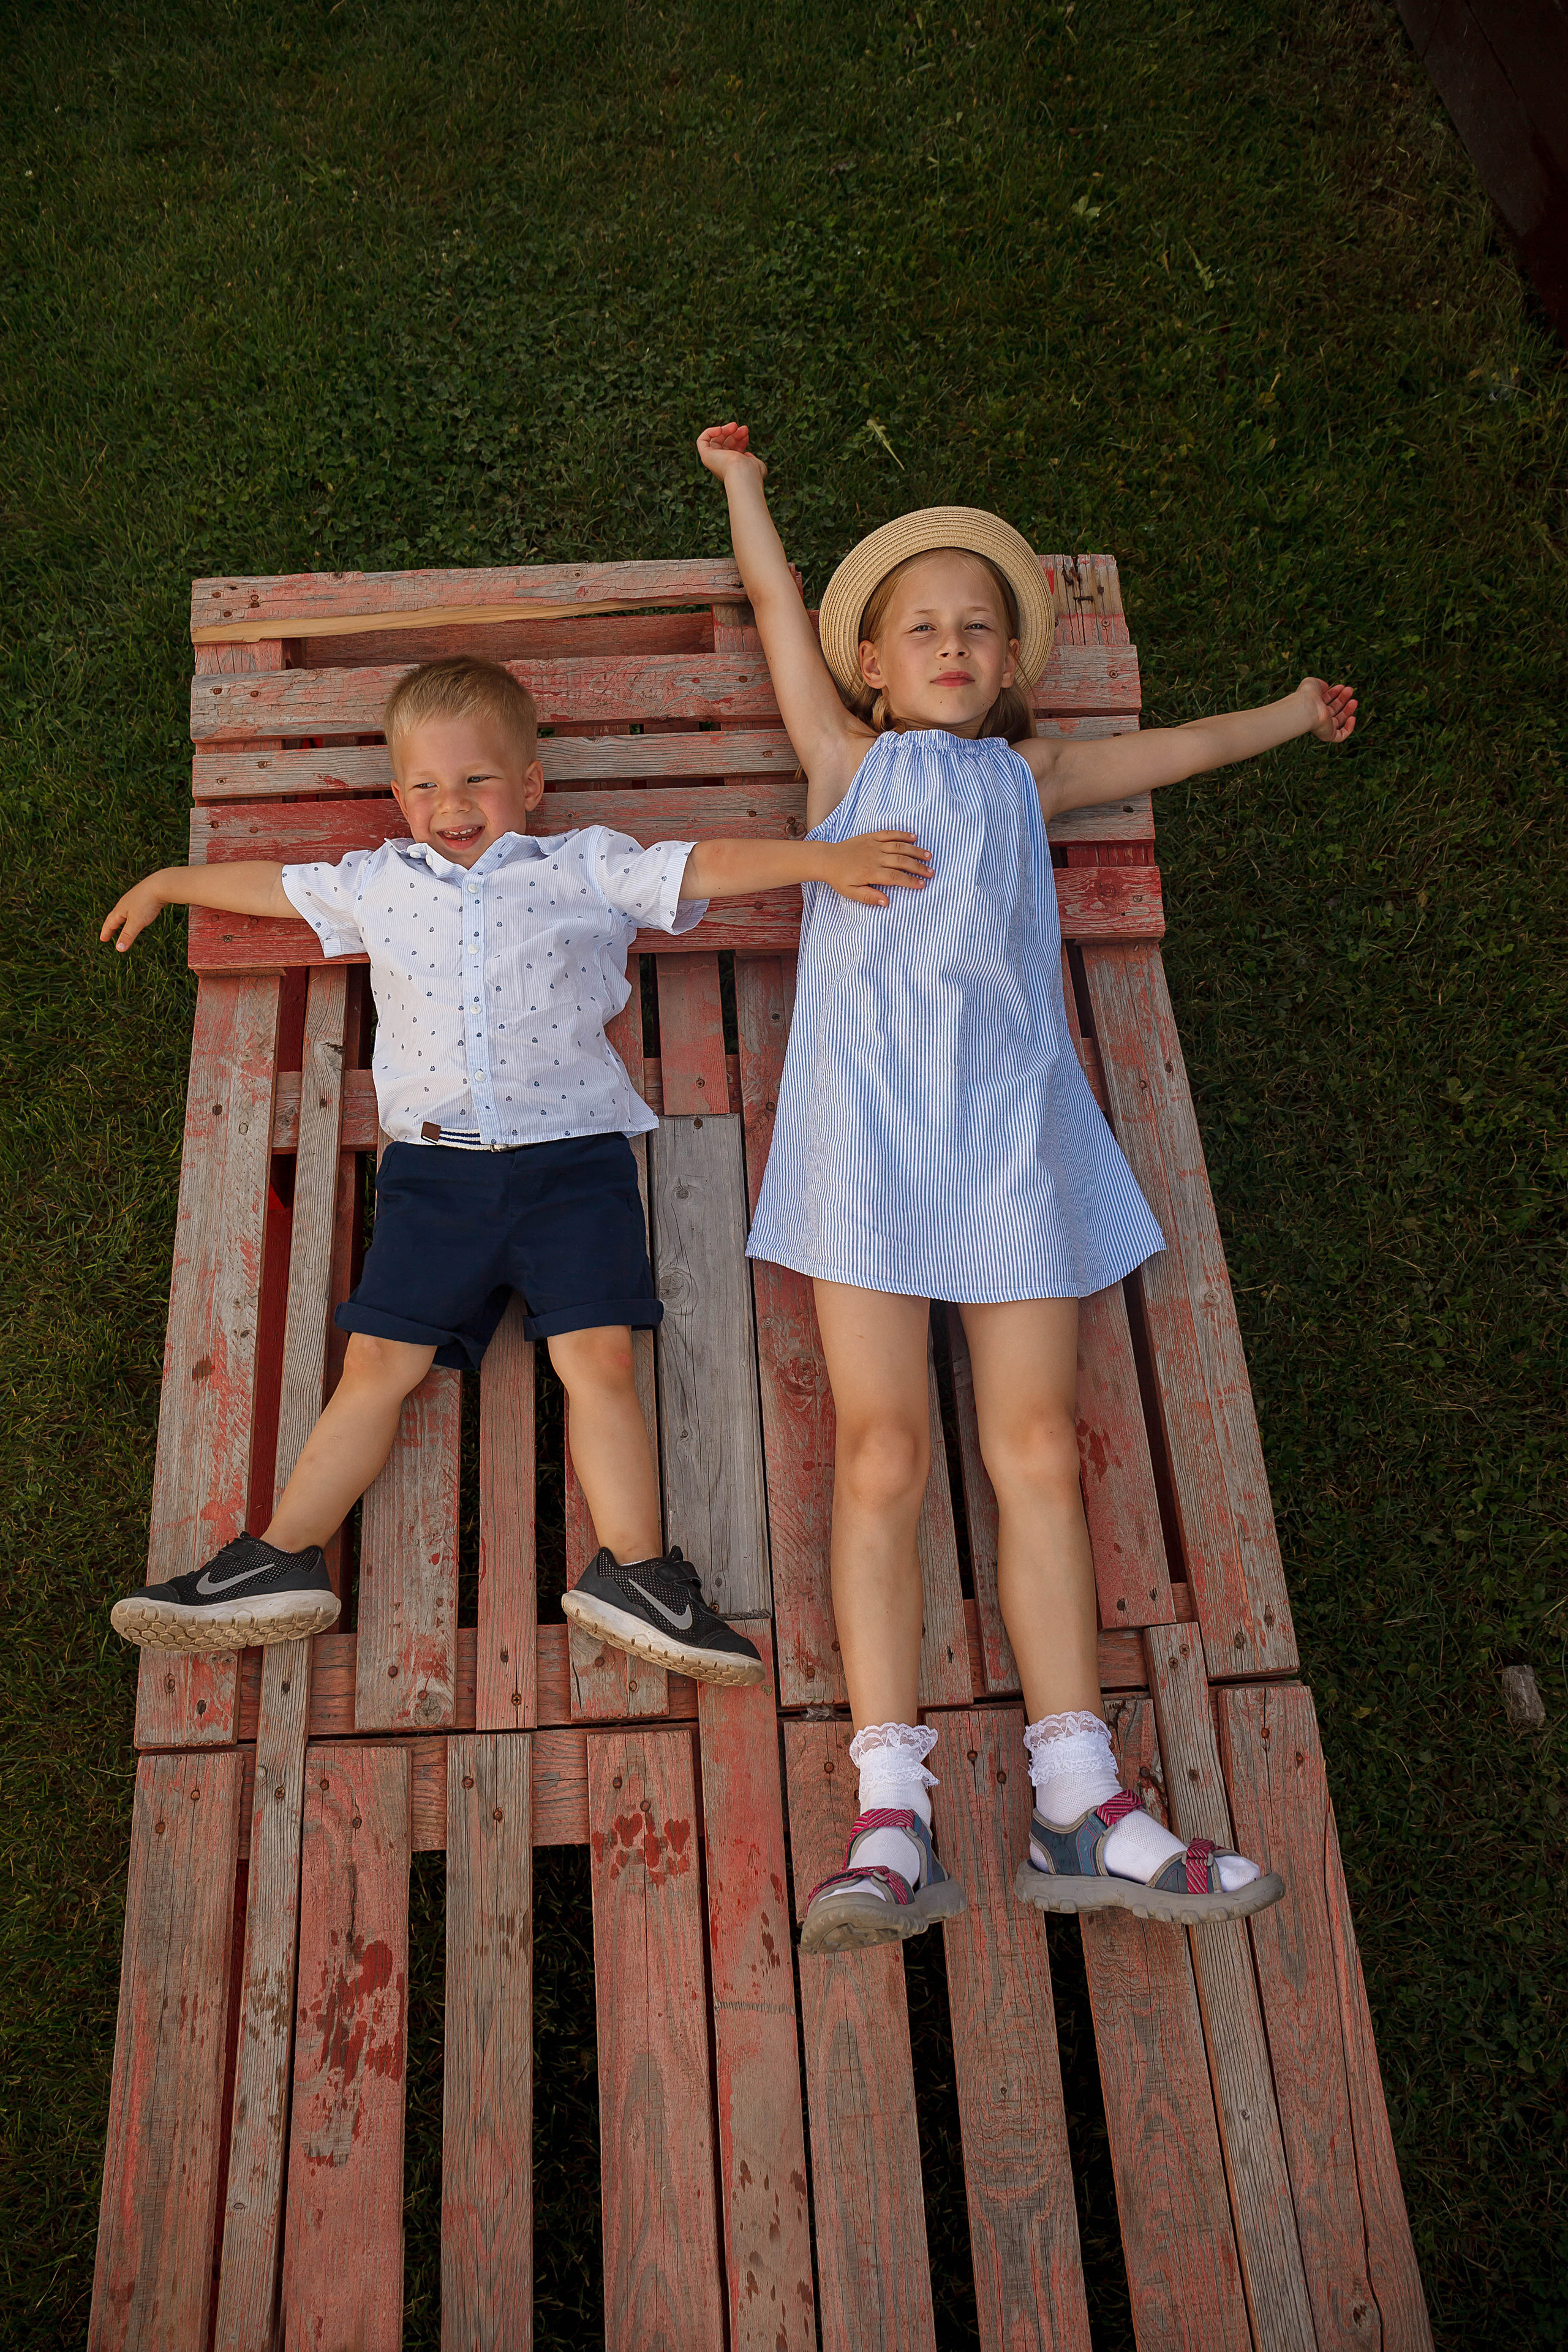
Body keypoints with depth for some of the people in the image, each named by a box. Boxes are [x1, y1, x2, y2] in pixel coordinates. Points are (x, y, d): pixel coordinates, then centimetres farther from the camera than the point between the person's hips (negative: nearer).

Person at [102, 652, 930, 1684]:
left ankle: (633, 1571, -8)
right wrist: (166, 885, 45)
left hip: (571, 1153, -2)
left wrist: (823, 857, -14)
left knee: (598, 1358, -13)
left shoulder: (588, 869, 8)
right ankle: (281, 1561, 6)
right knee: (378, 1363, 0)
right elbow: (271, 884, 32)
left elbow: (705, 866, -1)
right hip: (434, 1165, 3)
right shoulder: (378, 883, 18)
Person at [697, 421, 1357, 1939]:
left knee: (1036, 1453, -3)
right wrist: (742, 483, 45)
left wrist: (1295, 712, 56)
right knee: (880, 1454, -10)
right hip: (868, 1123, -2)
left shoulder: (1025, 776, 27)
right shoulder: (848, 761, 22)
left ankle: (1078, 1810, 1)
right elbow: (777, 601, 31)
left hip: (1011, 1129, 2)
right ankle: (891, 1818, -8)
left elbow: (1171, 750, 42)